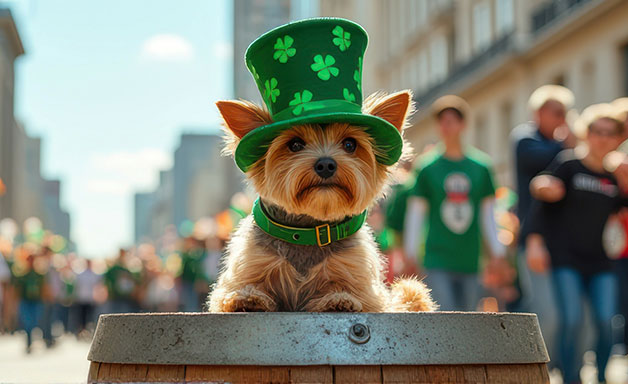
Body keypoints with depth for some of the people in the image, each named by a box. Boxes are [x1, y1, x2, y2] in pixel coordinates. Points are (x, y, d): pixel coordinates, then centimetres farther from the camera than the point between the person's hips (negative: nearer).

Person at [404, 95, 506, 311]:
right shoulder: (428, 167, 1)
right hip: (437, 262, -3)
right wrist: (410, 253, 1)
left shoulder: (481, 166, 7)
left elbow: (488, 214, 12)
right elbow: (415, 212, 4)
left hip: (470, 262, 3)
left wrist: (497, 251, 7)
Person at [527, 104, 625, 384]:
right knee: (572, 321, -12)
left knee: (606, 321, -6)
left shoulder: (616, 177, 9)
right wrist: (535, 241, -12)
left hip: (598, 261, 4)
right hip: (564, 258, -4)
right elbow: (541, 205, -4)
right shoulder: (567, 164, -3)